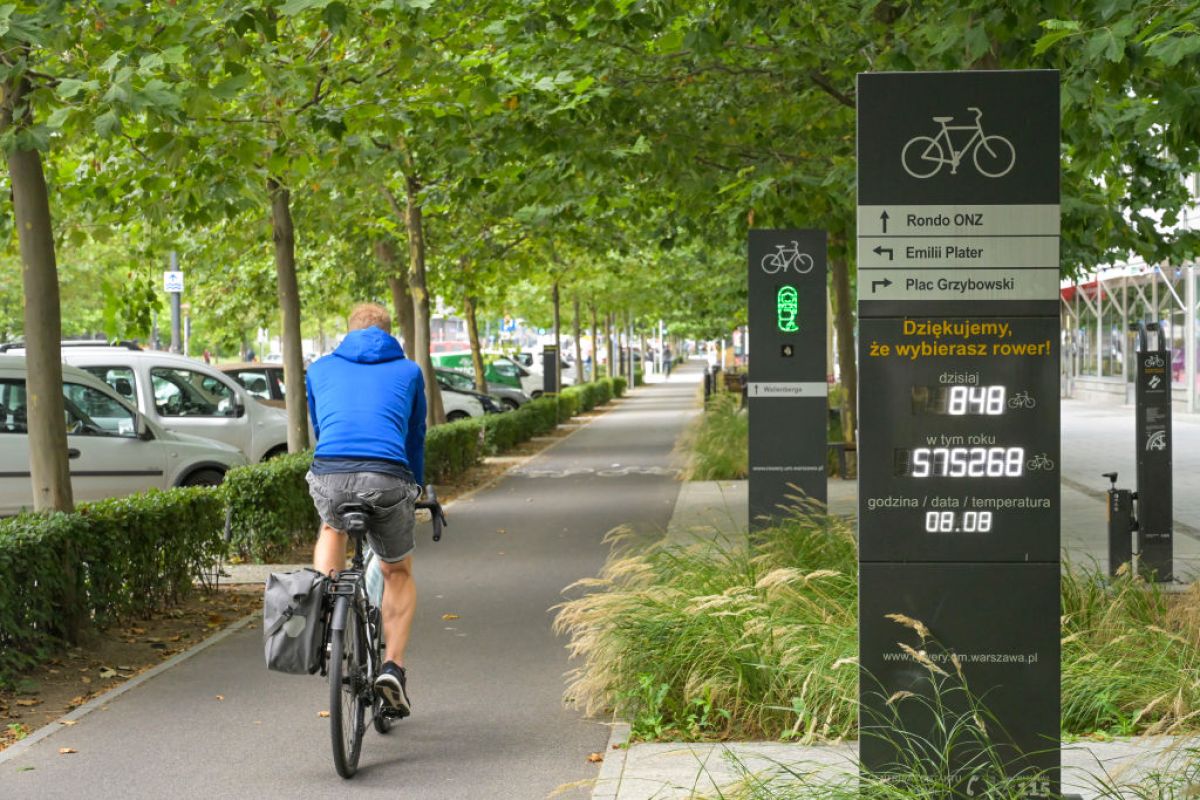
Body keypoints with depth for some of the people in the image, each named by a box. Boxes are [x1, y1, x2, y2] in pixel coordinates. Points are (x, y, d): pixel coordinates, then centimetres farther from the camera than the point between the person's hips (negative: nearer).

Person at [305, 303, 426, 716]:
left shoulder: (321, 368, 26)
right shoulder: (408, 371, 23)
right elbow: (416, 439, 31)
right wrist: (415, 491, 46)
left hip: (329, 476, 1)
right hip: (388, 479, -1)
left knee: (332, 528, 37)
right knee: (399, 574, 24)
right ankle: (393, 665, 8)